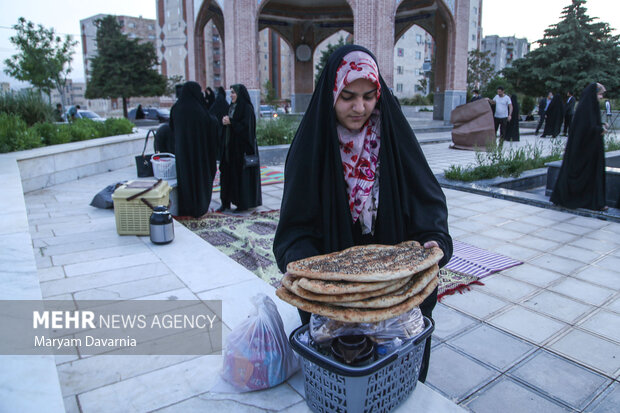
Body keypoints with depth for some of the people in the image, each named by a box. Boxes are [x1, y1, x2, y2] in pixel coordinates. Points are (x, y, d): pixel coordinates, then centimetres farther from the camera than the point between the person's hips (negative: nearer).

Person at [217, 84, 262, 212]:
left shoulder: (247, 108, -9)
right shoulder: (232, 107, 16)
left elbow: (246, 126, -17)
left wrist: (230, 122, -15)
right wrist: (225, 121, -3)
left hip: (242, 147, -8)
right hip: (230, 145, 8)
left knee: (242, 174, -4)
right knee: (227, 172, 6)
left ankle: (243, 203, 4)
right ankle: (226, 202, 11)